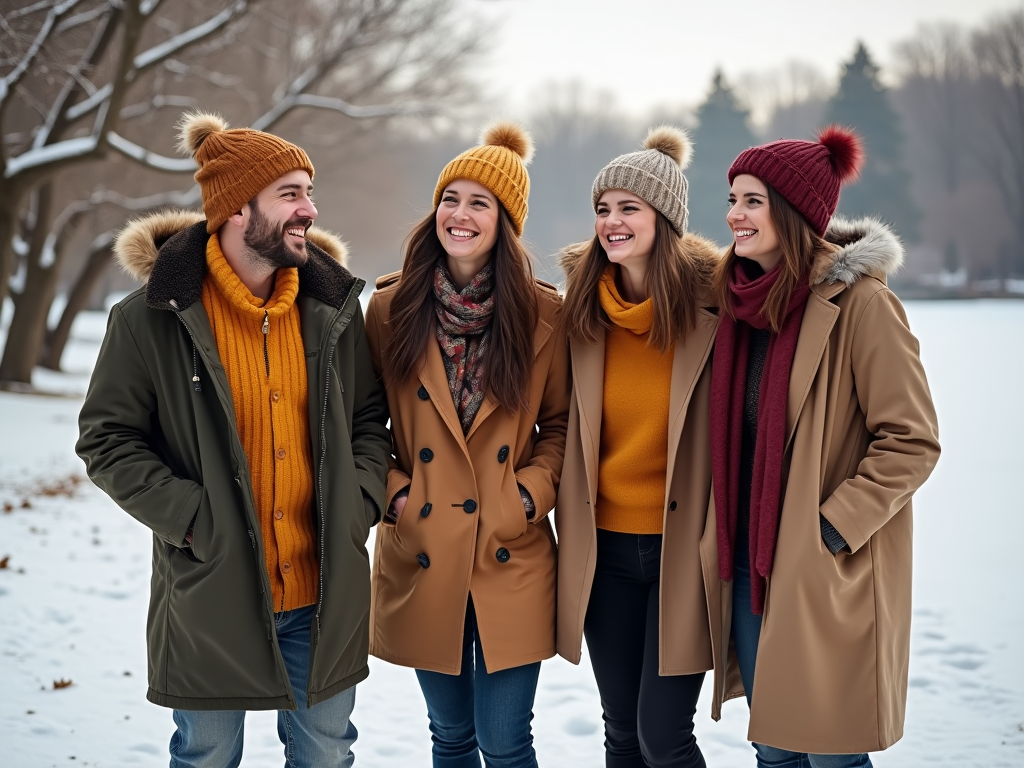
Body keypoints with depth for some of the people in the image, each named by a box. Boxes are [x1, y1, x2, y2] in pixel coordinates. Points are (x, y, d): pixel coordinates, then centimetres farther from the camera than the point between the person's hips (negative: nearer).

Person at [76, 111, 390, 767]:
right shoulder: (152, 318, -10)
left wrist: (360, 502, -4)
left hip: (324, 593, 3)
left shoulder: (332, 305, 2)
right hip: (211, 596, -3)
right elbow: (107, 440, -6)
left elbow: (370, 416, 12)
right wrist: (193, 517, -15)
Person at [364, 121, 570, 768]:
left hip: (512, 560, -1)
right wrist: (393, 490, -5)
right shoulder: (391, 308, 0)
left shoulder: (543, 314, -1)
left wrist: (532, 492, -7)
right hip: (422, 560, 1)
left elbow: (560, 424, 8)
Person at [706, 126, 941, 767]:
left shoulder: (860, 301, -13)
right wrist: (725, 536, 10)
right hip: (750, 563, 7)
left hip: (830, 574, -7)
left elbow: (912, 442, -14)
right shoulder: (742, 298, 8)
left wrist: (830, 531, -17)